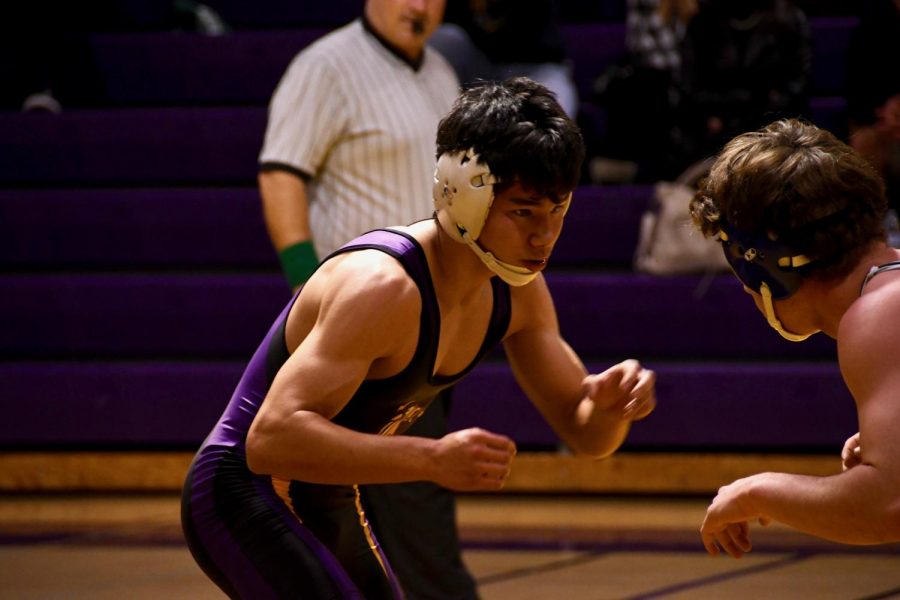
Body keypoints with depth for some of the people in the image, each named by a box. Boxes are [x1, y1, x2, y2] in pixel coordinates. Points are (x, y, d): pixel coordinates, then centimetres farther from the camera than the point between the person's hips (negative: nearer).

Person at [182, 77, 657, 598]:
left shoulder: (518, 291, -3)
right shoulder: (382, 288, -30)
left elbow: (583, 430, 6)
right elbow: (271, 440, -38)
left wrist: (610, 406, -19)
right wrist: (432, 460, -46)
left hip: (330, 506, 9)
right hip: (243, 497, -9)